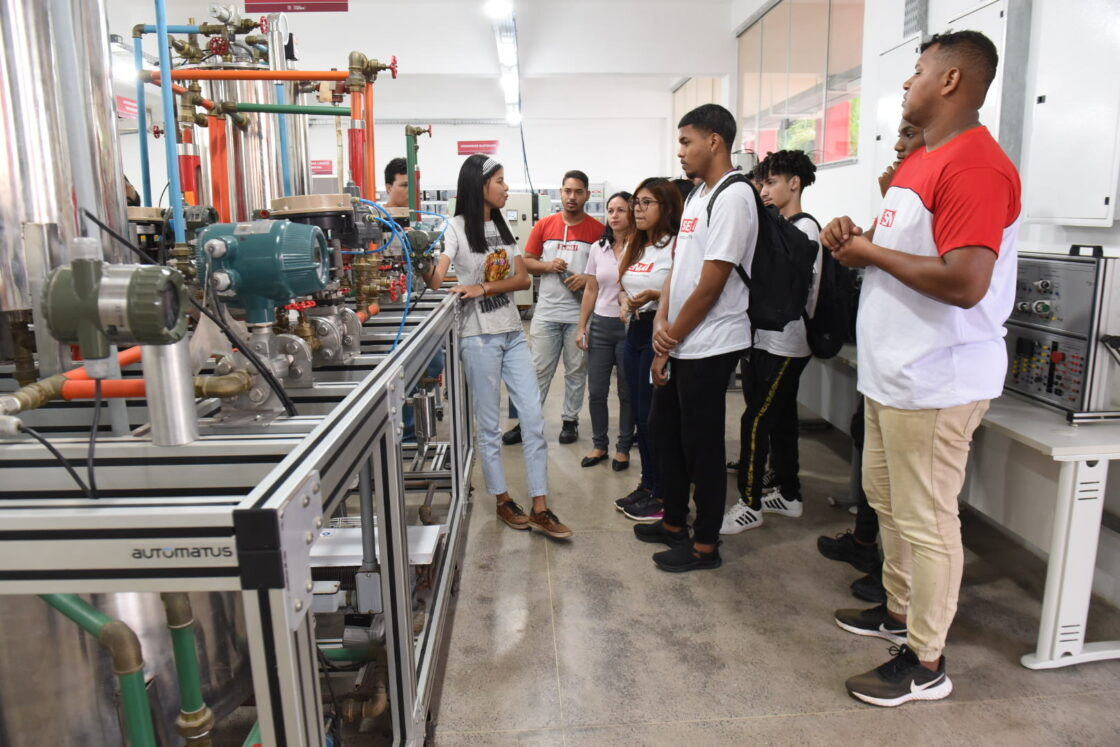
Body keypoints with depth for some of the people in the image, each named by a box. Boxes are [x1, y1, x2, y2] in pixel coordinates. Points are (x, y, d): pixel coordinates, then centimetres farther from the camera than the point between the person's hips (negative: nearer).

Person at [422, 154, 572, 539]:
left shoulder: (502, 227, 11)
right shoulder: (456, 227, -7)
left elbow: (523, 279, 1)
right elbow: (435, 281, -18)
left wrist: (483, 289, -14)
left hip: (513, 333, 6)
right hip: (480, 336, -6)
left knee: (534, 419, 3)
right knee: (490, 426, 5)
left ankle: (540, 509, 10)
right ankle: (503, 501, 22)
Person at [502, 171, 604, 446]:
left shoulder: (598, 230, -1)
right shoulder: (544, 225, 5)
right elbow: (526, 260, 9)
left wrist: (589, 279, -16)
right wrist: (547, 266, -10)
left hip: (580, 314, -1)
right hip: (546, 312, 1)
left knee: (576, 371, 9)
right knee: (538, 370, 6)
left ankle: (570, 420, 23)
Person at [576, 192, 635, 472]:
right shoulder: (598, 249, 8)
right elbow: (590, 291, 11)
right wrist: (582, 327, 9)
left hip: (629, 326, -4)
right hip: (600, 325, 4)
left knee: (627, 392, 5)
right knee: (596, 391, 6)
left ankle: (623, 448, 20)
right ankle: (599, 445, 22)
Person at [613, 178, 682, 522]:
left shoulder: (677, 245, -12)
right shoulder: (634, 245, 15)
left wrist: (653, 295, -28)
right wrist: (624, 301, 3)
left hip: (662, 333, -8)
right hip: (635, 331, 8)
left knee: (654, 415, -3)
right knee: (640, 413, 13)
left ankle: (662, 494, 11)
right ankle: (647, 485, 25)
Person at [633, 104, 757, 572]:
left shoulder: (733, 196, -16)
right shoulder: (696, 196, 14)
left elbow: (710, 286, -19)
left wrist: (671, 340, -11)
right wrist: (661, 322, -2)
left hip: (708, 347, -10)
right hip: (677, 344, 10)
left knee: (702, 445, 2)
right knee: (665, 429, 19)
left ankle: (705, 545, 19)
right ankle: (674, 522, 36)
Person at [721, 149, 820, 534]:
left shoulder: (804, 229, -10)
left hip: (783, 345, -9)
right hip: (768, 340, 9)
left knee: (756, 421, -7)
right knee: (780, 418, 14)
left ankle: (750, 505, 1)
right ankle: (788, 495, 25)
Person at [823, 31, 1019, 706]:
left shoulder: (975, 167, -18)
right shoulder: (919, 162, 15)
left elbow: (964, 282, -28)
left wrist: (871, 252, -17)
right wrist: (856, 238, 4)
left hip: (936, 381, -10)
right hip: (893, 371, 11)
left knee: (925, 521, 1)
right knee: (887, 499, 21)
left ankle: (926, 663, 17)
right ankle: (899, 611, 40)